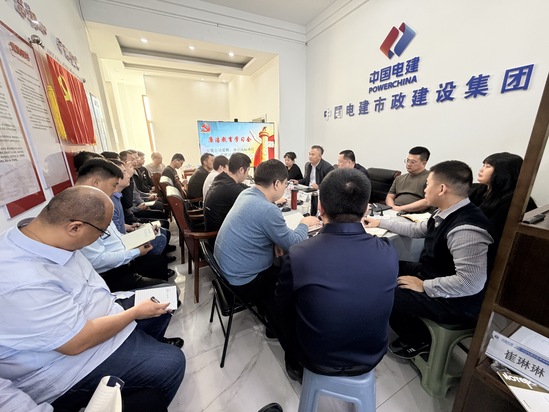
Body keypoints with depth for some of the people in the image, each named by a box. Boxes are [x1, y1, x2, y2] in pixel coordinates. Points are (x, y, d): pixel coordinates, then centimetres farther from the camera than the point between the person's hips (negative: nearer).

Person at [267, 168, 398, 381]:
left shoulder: (298, 254, -30)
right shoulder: (389, 252, -20)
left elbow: (281, 310, -12)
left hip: (317, 359, -2)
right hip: (371, 357, 3)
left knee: (273, 305, 21)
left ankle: (294, 363, 44)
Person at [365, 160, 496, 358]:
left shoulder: (466, 230, -33)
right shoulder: (446, 214, -3)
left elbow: (471, 282, -33)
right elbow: (416, 229, 13)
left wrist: (423, 286, -23)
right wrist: (380, 222, 18)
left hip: (457, 301, -9)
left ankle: (418, 341, 15)